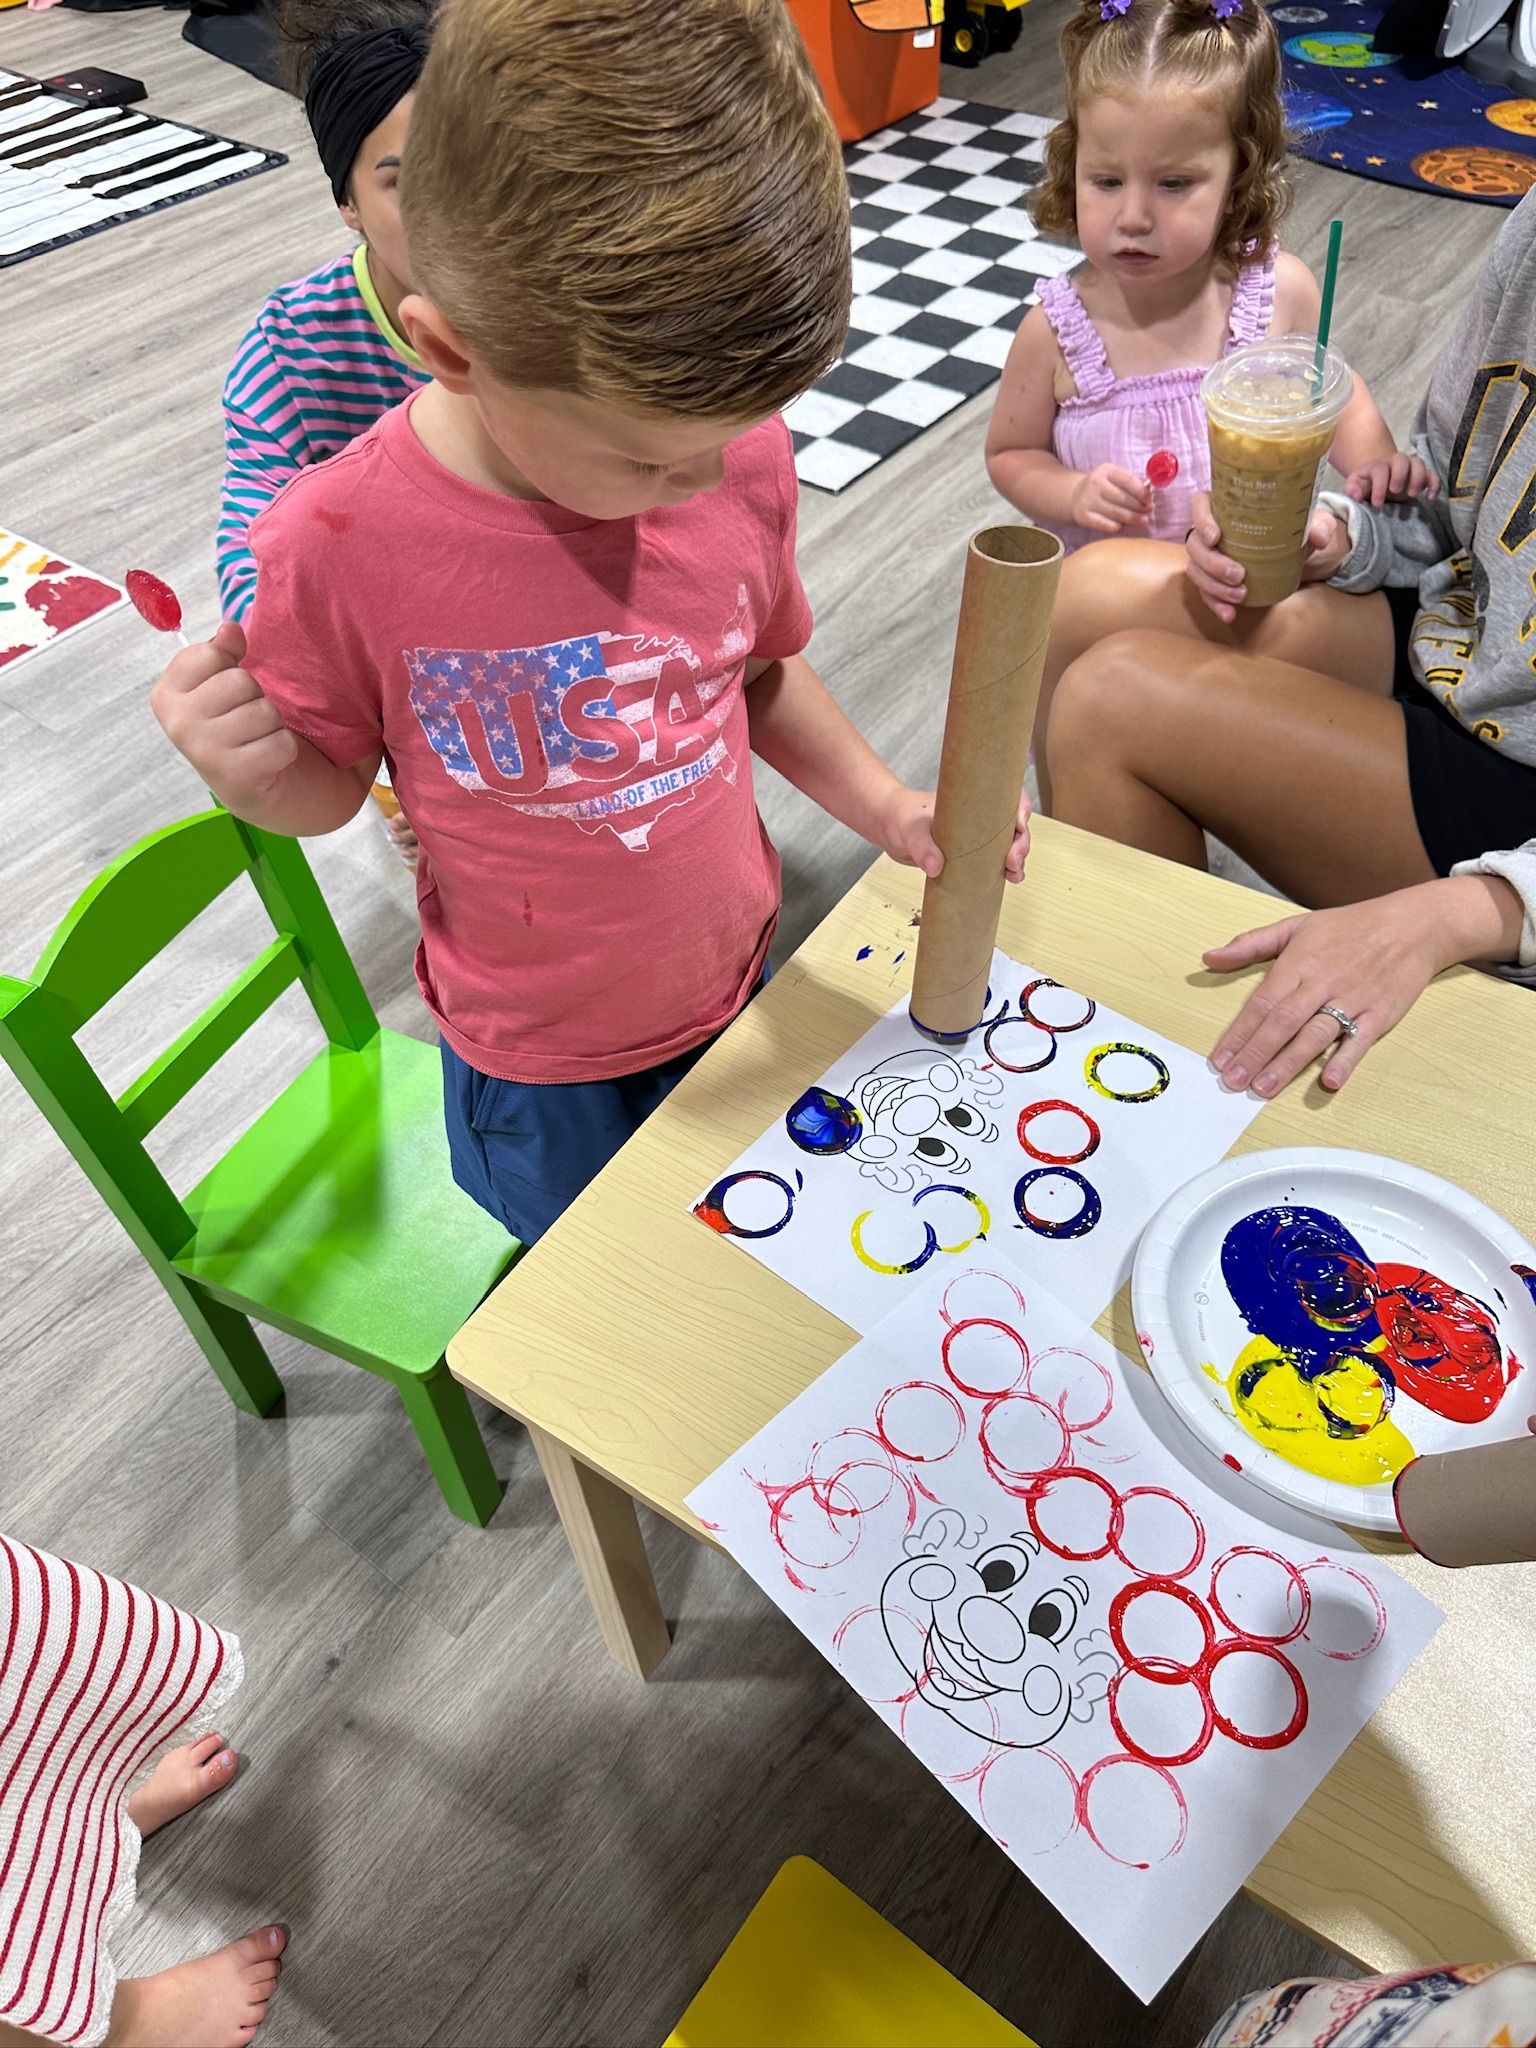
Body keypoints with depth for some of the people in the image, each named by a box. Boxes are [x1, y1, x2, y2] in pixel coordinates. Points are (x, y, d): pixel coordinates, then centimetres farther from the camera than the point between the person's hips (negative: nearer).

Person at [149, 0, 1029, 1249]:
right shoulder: (340, 547, -26)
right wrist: (251, 773, -32)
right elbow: (328, 787, -10)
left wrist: (887, 807, -10)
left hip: (735, 978, 3)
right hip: (537, 1053, -2)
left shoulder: (737, 451, -17)